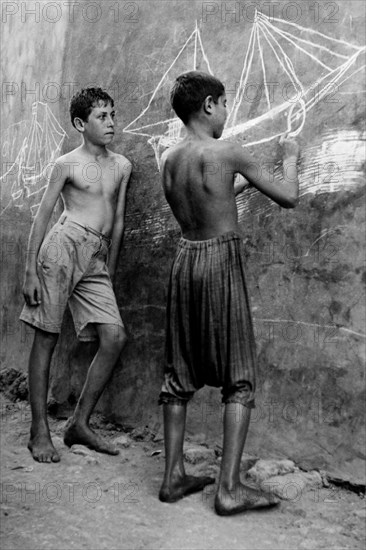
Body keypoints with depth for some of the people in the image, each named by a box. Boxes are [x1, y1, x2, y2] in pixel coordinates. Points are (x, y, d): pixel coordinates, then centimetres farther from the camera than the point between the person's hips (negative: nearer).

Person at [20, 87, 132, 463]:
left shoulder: (122, 166, 14)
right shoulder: (67, 164, 2)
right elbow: (42, 217, 1)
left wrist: (109, 271, 19)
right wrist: (30, 271, -5)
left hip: (96, 258, 5)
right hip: (63, 247, -5)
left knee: (115, 338, -6)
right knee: (46, 338, 0)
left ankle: (80, 424, 8)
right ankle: (39, 432, 9)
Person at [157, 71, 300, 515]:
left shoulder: (168, 159, 8)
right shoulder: (227, 153, -10)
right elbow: (288, 198, -4)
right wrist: (289, 158, 14)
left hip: (184, 258, 6)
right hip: (222, 260, -6)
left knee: (180, 373, 12)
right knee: (239, 378, 2)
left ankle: (174, 476, 18)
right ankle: (229, 488, 2)